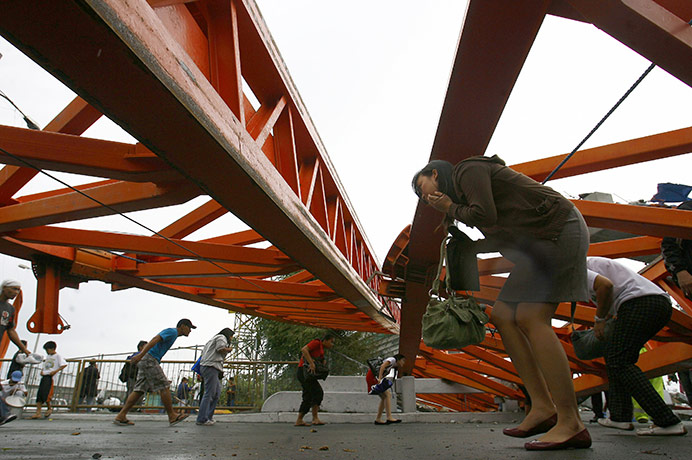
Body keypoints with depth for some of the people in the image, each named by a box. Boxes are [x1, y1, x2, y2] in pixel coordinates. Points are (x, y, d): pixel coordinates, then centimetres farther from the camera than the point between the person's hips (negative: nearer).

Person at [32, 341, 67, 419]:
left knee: (45, 394, -15)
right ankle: (38, 413, 12)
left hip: (50, 377, -7)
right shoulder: (47, 356, 20)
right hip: (44, 376, 7)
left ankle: (49, 408, 2)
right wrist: (42, 371, 12)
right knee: (39, 394, 3)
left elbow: (64, 364, -13)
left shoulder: (57, 356, -3)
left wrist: (55, 371, -18)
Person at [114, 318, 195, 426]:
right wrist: (141, 355, -27)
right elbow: (155, 340, -20)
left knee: (140, 389, 6)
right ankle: (172, 416, -5)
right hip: (150, 359, -10)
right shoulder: (172, 331, -6)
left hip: (144, 361, 10)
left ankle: (121, 416, 3)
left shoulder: (172, 333, 25)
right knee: (164, 386, -8)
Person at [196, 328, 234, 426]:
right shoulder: (221, 337, 2)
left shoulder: (213, 339, 30)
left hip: (204, 366, 10)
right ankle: (202, 419, -13)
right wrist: (229, 349, 2)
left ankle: (209, 416, 9)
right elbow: (220, 348, -15)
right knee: (209, 393, -11)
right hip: (211, 367, -10)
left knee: (217, 391, 10)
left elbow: (203, 352, 30)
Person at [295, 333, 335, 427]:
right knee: (318, 392, -16)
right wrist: (311, 363, -28)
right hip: (304, 370, -10)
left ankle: (299, 420, 15)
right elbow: (304, 350, -20)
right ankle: (315, 418, -17)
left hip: (308, 373, 10)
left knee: (308, 398, 10)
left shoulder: (322, 350, 23)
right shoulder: (317, 343, -6)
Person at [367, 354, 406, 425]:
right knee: (387, 395, -13)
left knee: (384, 397, 8)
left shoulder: (394, 368, 26)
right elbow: (382, 366, -17)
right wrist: (379, 378, -26)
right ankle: (389, 418, -16)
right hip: (373, 376, -9)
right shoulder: (392, 359, 0)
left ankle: (378, 419, 11)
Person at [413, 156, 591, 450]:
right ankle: (542, 407, 0)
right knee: (502, 316, 1)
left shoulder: (468, 169, -6)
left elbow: (485, 217, -21)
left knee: (531, 318, -19)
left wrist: (451, 209, -4)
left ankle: (571, 424, -16)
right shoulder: (465, 193, 20)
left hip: (558, 229, -10)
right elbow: (503, 238, 20)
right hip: (540, 242, 10)